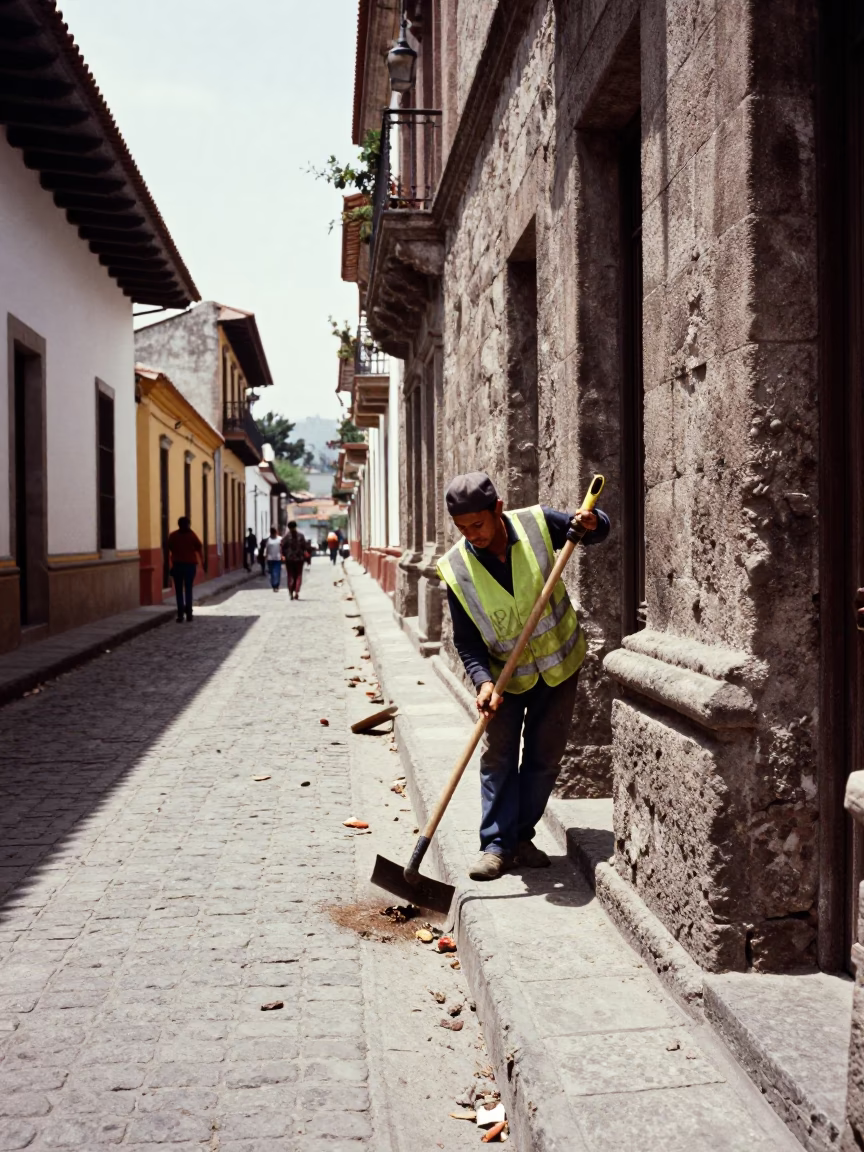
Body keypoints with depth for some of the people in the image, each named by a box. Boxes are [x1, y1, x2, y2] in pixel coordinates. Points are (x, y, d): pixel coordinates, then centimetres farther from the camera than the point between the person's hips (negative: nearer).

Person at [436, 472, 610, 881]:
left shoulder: (537, 524, -17)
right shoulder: (456, 569, -18)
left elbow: (599, 531, 1)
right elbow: (466, 641, -12)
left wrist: (592, 522, -23)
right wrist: (484, 682, -27)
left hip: (560, 661, 1)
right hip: (506, 672, -1)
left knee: (545, 755, 7)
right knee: (498, 755, -3)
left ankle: (522, 836, 21)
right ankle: (498, 844, 7)